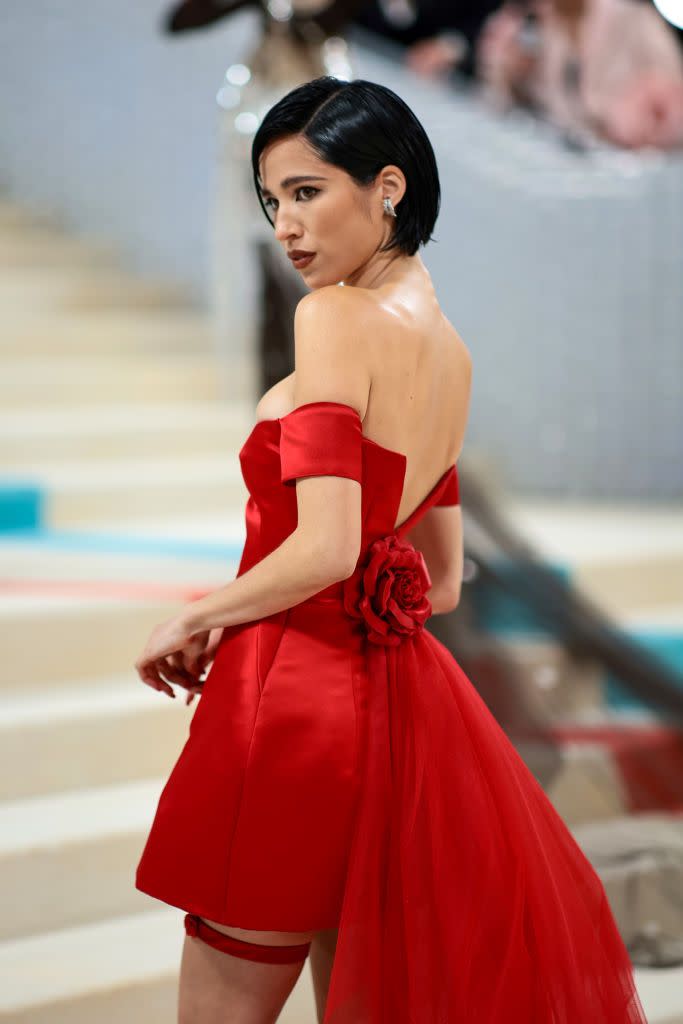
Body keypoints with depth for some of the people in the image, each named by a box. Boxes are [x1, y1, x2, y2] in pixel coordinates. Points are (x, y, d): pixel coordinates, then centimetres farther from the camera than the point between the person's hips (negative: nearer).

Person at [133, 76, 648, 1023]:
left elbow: (325, 549, -21)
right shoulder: (453, 356, 13)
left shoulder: (335, 318, -13)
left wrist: (196, 618, -6)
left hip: (297, 696, -9)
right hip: (398, 691, 9)